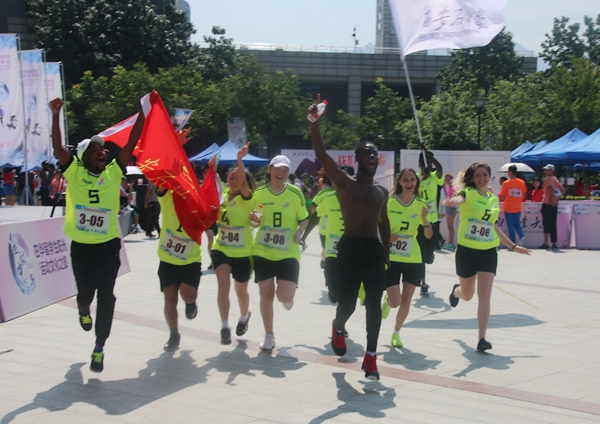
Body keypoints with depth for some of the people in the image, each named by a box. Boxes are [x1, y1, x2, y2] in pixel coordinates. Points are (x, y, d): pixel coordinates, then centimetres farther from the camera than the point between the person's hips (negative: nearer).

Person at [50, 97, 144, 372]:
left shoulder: (113, 173, 1)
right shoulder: (74, 173, -3)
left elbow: (132, 143, -2)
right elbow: (57, 147, -14)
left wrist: (142, 112, -8)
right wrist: (55, 114, -25)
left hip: (108, 246, 1)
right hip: (81, 246, 0)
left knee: (106, 296, -3)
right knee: (85, 292, 11)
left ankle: (99, 347, 7)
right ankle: (83, 310, 49)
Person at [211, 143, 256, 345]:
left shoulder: (245, 199, -13)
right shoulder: (222, 197, 3)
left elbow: (243, 181, -31)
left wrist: (239, 158, -37)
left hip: (242, 253, -3)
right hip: (221, 250, 3)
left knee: (241, 291, 14)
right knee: (223, 284, -19)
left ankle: (244, 317, 46)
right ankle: (225, 328, -15)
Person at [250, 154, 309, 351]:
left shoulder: (295, 193, -5)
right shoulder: (259, 193, 0)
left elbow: (304, 218, 5)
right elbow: (255, 222, 10)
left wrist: (299, 232, -14)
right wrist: (254, 220, -13)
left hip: (288, 253, -2)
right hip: (262, 251, 2)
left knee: (285, 296, -11)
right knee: (266, 294, 4)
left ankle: (287, 295, 28)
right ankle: (269, 336, 18)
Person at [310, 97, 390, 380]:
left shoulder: (382, 192, 14)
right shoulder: (344, 183, -1)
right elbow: (321, 155, -13)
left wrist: (386, 251, 22)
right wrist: (314, 122, -22)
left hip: (374, 250, 4)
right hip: (350, 248, -4)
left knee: (374, 305, -3)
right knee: (347, 304, 1)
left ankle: (370, 357, 5)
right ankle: (338, 328, 38)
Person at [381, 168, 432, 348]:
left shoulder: (420, 205, 1)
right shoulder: (389, 203, -7)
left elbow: (429, 235, 0)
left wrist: (425, 219, -17)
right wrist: (386, 237, -18)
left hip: (413, 259, 2)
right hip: (391, 258, -2)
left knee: (406, 301, 4)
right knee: (396, 301, -8)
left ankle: (396, 333, 25)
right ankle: (387, 300, 30)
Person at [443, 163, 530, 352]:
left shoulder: (494, 199, 9)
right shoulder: (469, 193, -7)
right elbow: (460, 198, -34)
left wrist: (513, 246, 24)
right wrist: (453, 201, -59)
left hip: (488, 252, 3)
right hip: (466, 250, -3)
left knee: (484, 296, -8)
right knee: (467, 295, 14)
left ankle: (482, 339, -4)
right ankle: (456, 291, 52)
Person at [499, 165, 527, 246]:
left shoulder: (506, 183, -11)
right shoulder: (522, 182, 0)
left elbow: (501, 196, -9)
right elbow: (524, 195, 6)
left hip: (508, 208, -3)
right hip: (518, 208, 3)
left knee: (510, 226, 5)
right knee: (517, 224, 18)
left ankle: (513, 243, 4)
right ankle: (522, 236, -7)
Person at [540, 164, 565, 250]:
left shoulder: (547, 179, -8)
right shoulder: (555, 179, 16)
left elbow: (552, 188, -24)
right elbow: (563, 190, 18)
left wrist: (552, 198, -18)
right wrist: (557, 198, 13)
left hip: (547, 204, -8)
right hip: (555, 205, 8)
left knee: (546, 224, -6)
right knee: (553, 225, 9)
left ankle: (546, 244, -9)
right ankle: (554, 244, 9)